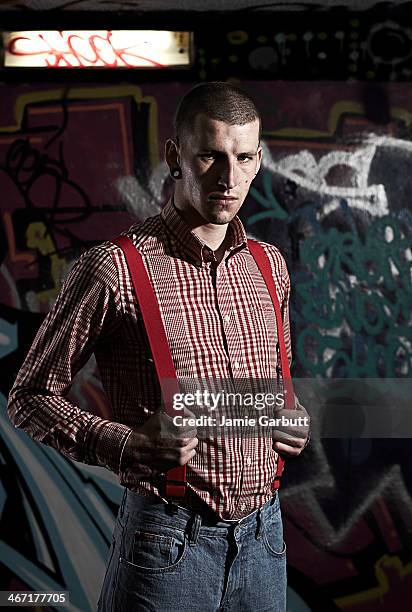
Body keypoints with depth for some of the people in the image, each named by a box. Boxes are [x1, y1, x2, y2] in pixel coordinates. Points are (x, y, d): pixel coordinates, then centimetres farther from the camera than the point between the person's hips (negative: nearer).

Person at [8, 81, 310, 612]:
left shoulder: (269, 265, 7)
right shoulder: (113, 268, -11)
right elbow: (31, 396, -6)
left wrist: (293, 419, 2)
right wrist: (123, 445, -20)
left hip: (262, 538, 6)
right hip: (167, 542, -5)